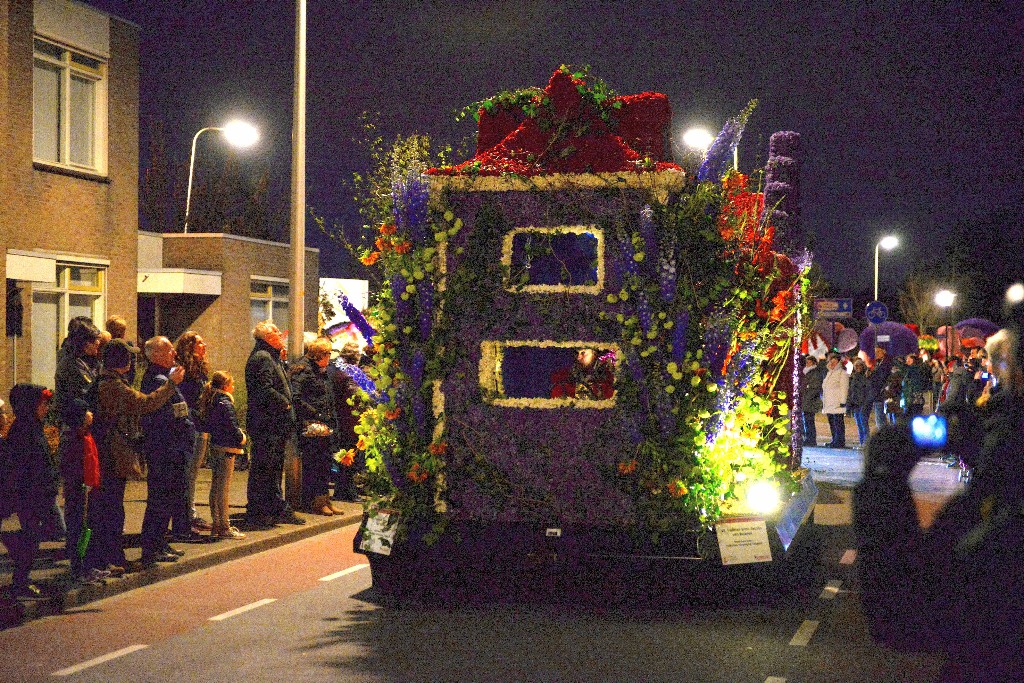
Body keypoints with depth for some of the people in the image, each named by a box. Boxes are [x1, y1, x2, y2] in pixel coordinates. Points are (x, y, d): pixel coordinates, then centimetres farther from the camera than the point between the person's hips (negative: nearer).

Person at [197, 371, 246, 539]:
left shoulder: (208, 401, 10)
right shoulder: (225, 403, -14)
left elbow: (204, 424, 14)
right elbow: (231, 425, -20)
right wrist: (241, 437, -2)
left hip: (214, 448, 9)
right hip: (226, 448, -9)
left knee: (216, 486, 14)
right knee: (224, 488, -6)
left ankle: (216, 525, 19)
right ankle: (224, 527, -3)